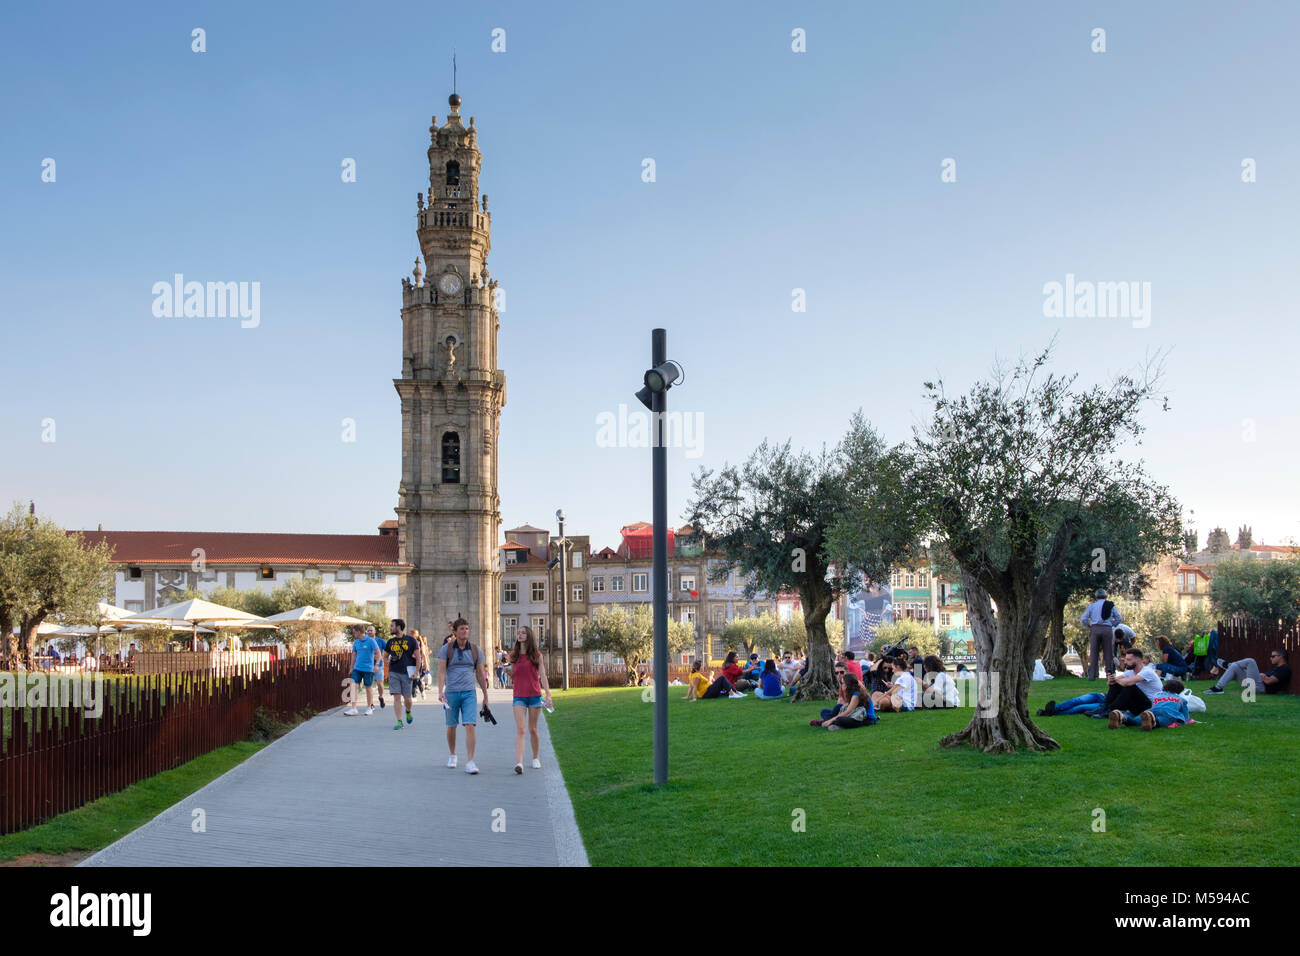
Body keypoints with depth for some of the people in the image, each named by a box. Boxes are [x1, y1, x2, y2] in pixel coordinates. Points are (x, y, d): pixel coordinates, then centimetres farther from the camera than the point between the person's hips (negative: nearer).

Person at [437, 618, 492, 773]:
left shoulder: (475, 649, 6)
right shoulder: (447, 649, 1)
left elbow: (480, 673, 11)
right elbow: (442, 671, -4)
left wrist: (485, 695, 13)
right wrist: (440, 691, -17)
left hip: (469, 693, 0)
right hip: (451, 692, 0)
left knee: (470, 725, -12)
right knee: (451, 726, 10)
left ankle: (470, 762, -14)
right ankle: (452, 755, 33)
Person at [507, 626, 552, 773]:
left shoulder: (536, 655, 1)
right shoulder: (513, 655, 4)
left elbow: (542, 675, -1)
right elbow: (513, 675, 13)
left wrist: (548, 695, -7)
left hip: (534, 695, 0)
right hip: (519, 697, 0)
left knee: (533, 729, 9)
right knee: (520, 730, -10)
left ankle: (535, 758, 27)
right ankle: (519, 762, -20)